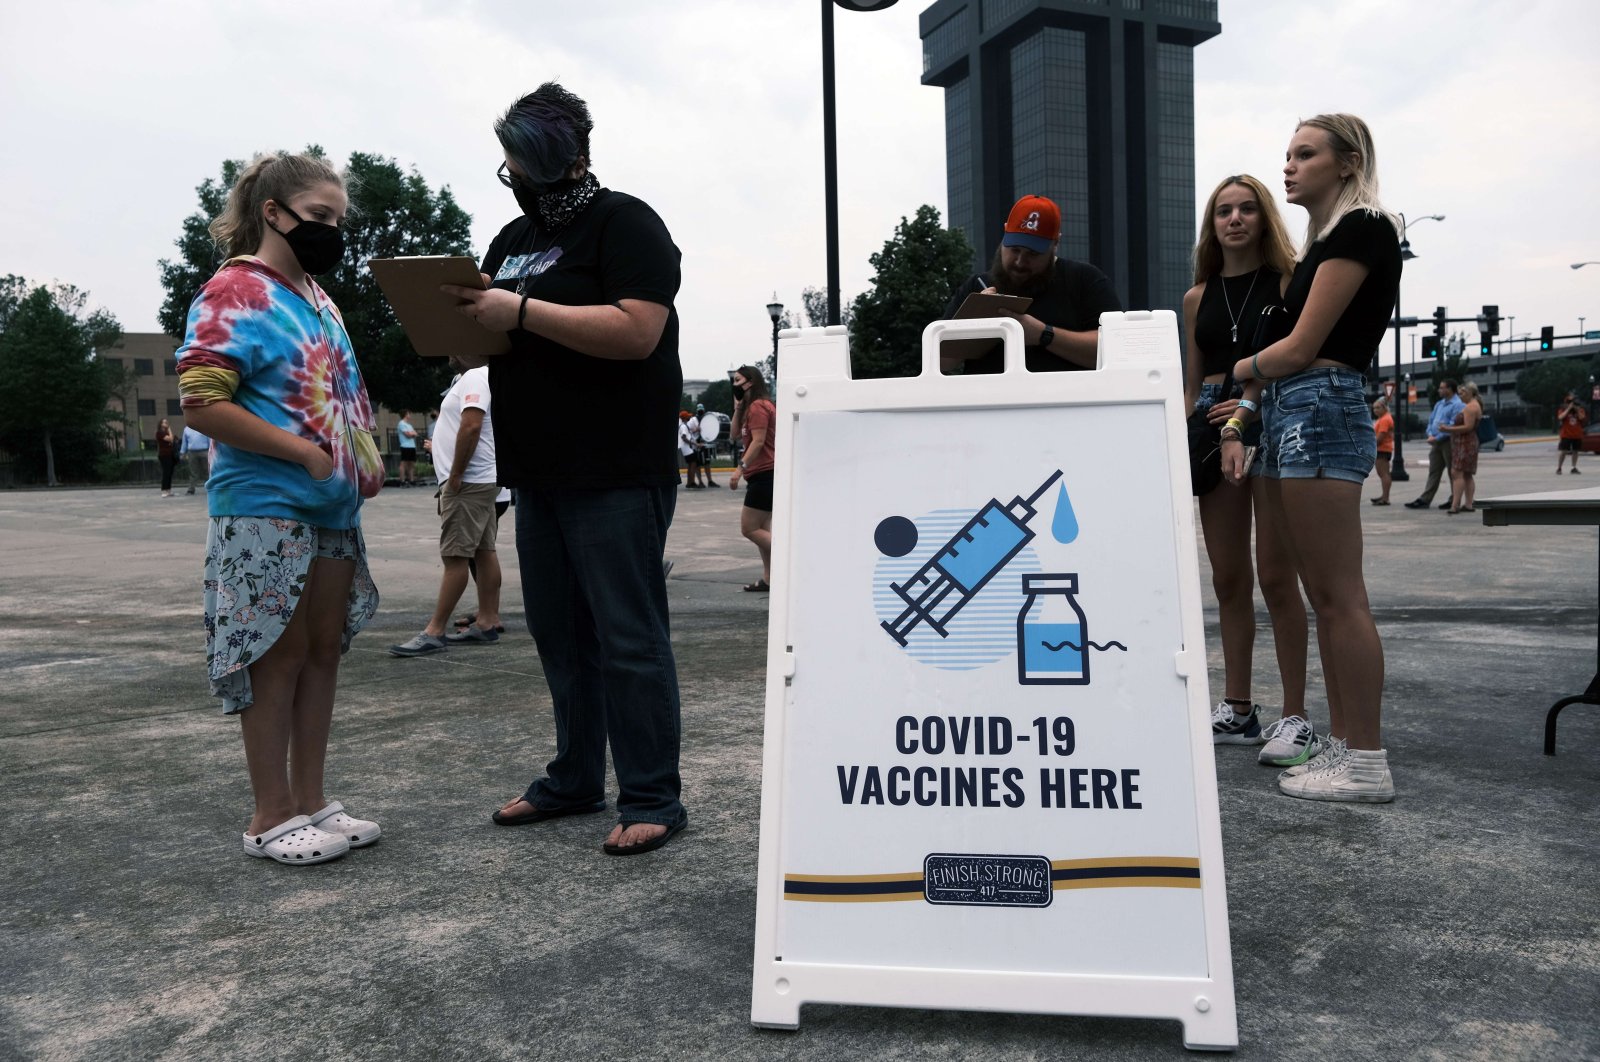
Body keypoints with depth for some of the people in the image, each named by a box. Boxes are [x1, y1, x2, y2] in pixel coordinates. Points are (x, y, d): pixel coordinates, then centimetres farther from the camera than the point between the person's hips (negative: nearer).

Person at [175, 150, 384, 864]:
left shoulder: (317, 298, 17)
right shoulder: (234, 294, -8)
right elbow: (202, 403, -17)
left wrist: (366, 456, 9)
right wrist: (307, 454, -19)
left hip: (334, 510, 8)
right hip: (267, 509, -8)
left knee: (323, 652, 11)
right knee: (278, 657, -1)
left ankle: (309, 801, 22)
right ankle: (271, 818, 11)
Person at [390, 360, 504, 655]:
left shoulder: (475, 378, -13)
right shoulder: (473, 378, 20)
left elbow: (471, 426, -24)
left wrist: (454, 476, -21)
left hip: (468, 482, -11)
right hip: (479, 480, 11)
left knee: (455, 556, -9)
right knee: (484, 551, 9)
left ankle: (434, 632, -8)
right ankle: (487, 623, 12)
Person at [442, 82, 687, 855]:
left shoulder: (623, 223, -5)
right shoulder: (514, 237, 20)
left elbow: (637, 331, -19)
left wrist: (521, 310, -20)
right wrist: (462, 314, 1)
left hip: (617, 473, -8)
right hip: (538, 471, 8)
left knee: (628, 637, -5)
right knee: (560, 633, 12)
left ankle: (652, 798, 4)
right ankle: (574, 780, 24)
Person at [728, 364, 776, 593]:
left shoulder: (758, 406, -12)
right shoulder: (751, 407, 20)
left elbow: (758, 441, -19)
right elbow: (735, 433, 19)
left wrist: (740, 467, -23)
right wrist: (737, 407, 10)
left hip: (765, 475, -11)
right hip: (763, 474, 11)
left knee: (749, 528, -8)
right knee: (761, 530, 10)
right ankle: (769, 579, 10)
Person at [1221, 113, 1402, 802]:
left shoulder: (1362, 227, -5)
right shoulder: (1317, 246, 23)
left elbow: (1301, 349, -11)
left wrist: (1238, 370, 5)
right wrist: (1237, 423, 10)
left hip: (1322, 410, -10)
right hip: (1286, 414, 10)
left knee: (1339, 595, -8)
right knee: (1322, 596, 10)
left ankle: (1367, 764, -1)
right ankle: (1342, 744, 16)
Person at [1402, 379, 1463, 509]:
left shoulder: (1457, 405, -12)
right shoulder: (1439, 404, 16)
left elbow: (1453, 426, -20)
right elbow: (1431, 420, 18)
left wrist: (1437, 438, -18)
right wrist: (1430, 435, 0)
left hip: (1448, 442, -8)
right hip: (1436, 443, 8)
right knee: (1433, 471, 8)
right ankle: (1425, 499, 8)